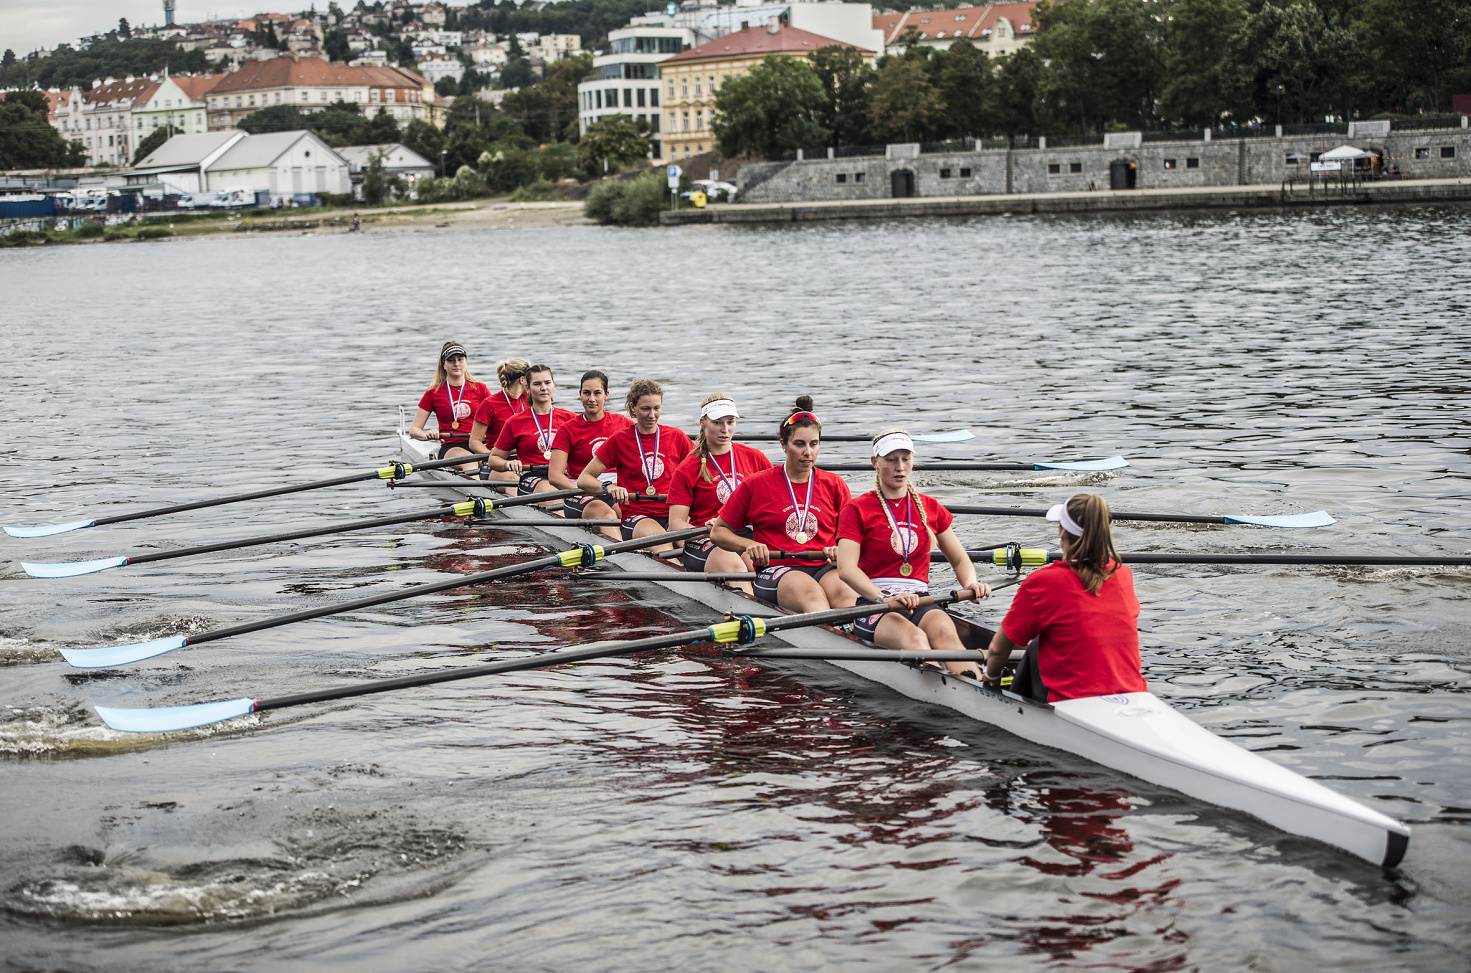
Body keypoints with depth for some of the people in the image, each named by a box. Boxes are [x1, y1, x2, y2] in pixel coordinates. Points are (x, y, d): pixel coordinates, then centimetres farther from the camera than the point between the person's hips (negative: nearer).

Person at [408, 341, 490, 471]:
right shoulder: (433, 393, 11)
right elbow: (414, 429, 11)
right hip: (450, 448, -2)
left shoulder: (480, 388, 15)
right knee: (469, 460, -38)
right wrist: (428, 435, -12)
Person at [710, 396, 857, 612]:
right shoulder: (756, 484, 9)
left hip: (825, 568, 3)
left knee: (845, 593, -35)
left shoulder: (834, 485, 15)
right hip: (776, 571, -3)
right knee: (812, 594, -38)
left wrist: (840, 551, -5)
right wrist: (750, 545, -5)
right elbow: (718, 532, 14)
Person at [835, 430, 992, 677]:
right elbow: (846, 568, -10)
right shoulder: (857, 510, 5)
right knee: (914, 638, -36)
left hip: (921, 602, 2)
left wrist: (970, 584, -3)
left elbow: (960, 560, 22)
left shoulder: (930, 508, 19)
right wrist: (885, 598, -27)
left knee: (944, 631, -33)